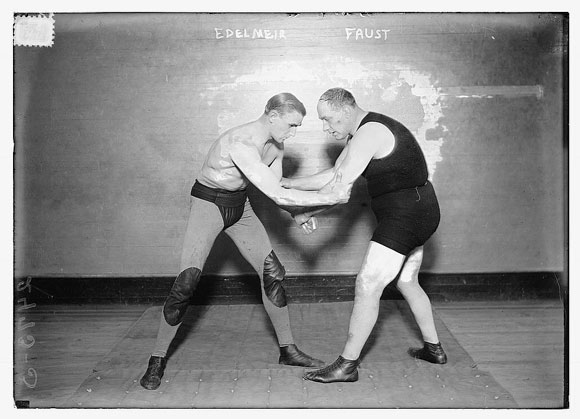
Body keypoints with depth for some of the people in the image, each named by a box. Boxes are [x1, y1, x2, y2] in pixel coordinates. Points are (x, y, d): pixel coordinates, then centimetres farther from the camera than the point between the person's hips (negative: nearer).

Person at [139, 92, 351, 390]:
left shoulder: (276, 146, -4)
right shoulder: (241, 145, -33)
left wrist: (299, 212, -10)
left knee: (273, 272, 1)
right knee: (187, 282, -15)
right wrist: (331, 198, -32)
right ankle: (157, 360, 2)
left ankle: (287, 349, 14)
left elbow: (276, 189, 8)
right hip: (208, 203, -7)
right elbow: (277, 196, -36)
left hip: (240, 204, 8)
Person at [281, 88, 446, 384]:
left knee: (367, 286, -9)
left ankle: (347, 365, -3)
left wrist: (308, 212, -9)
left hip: (404, 214, -11)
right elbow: (334, 174, 17)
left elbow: (340, 186, -21)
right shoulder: (361, 134, 14)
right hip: (420, 214, 11)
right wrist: (289, 183, 12)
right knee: (407, 283, 23)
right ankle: (433, 349, 34)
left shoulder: (370, 133, -19)